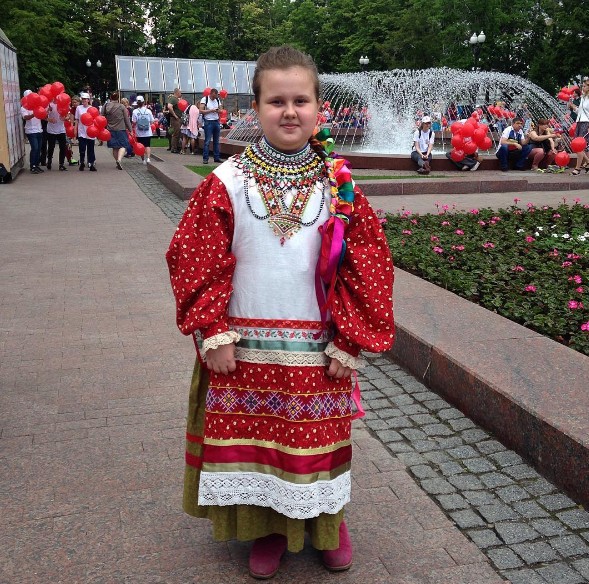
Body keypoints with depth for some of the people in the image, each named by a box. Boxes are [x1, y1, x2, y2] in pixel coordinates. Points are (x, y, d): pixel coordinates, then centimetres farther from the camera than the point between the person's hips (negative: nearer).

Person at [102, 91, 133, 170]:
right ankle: (119, 159, -27)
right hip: (121, 129, -4)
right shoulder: (122, 106, -5)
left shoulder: (106, 106, 2)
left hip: (110, 130, 4)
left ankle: (117, 162, 18)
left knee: (115, 147, 13)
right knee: (123, 145, -4)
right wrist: (130, 129, 5)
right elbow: (127, 119, -2)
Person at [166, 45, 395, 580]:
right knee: (252, 440, 13)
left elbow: (368, 265, -2)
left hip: (317, 349, 0)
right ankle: (267, 528, 37)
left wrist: (349, 342, -4)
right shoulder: (227, 181, -5)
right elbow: (194, 259, -4)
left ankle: (327, 522, 41)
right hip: (245, 347, 0)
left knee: (317, 440, 14)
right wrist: (213, 334, -9)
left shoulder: (338, 185, -3)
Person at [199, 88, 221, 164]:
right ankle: (205, 158, -3)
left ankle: (216, 157, 13)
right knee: (207, 141, -7)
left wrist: (218, 111, -3)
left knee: (216, 141, 8)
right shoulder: (204, 99, -5)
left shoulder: (217, 100, 12)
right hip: (208, 122, -6)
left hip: (216, 121, 6)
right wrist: (211, 110, -16)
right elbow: (201, 110, -11)